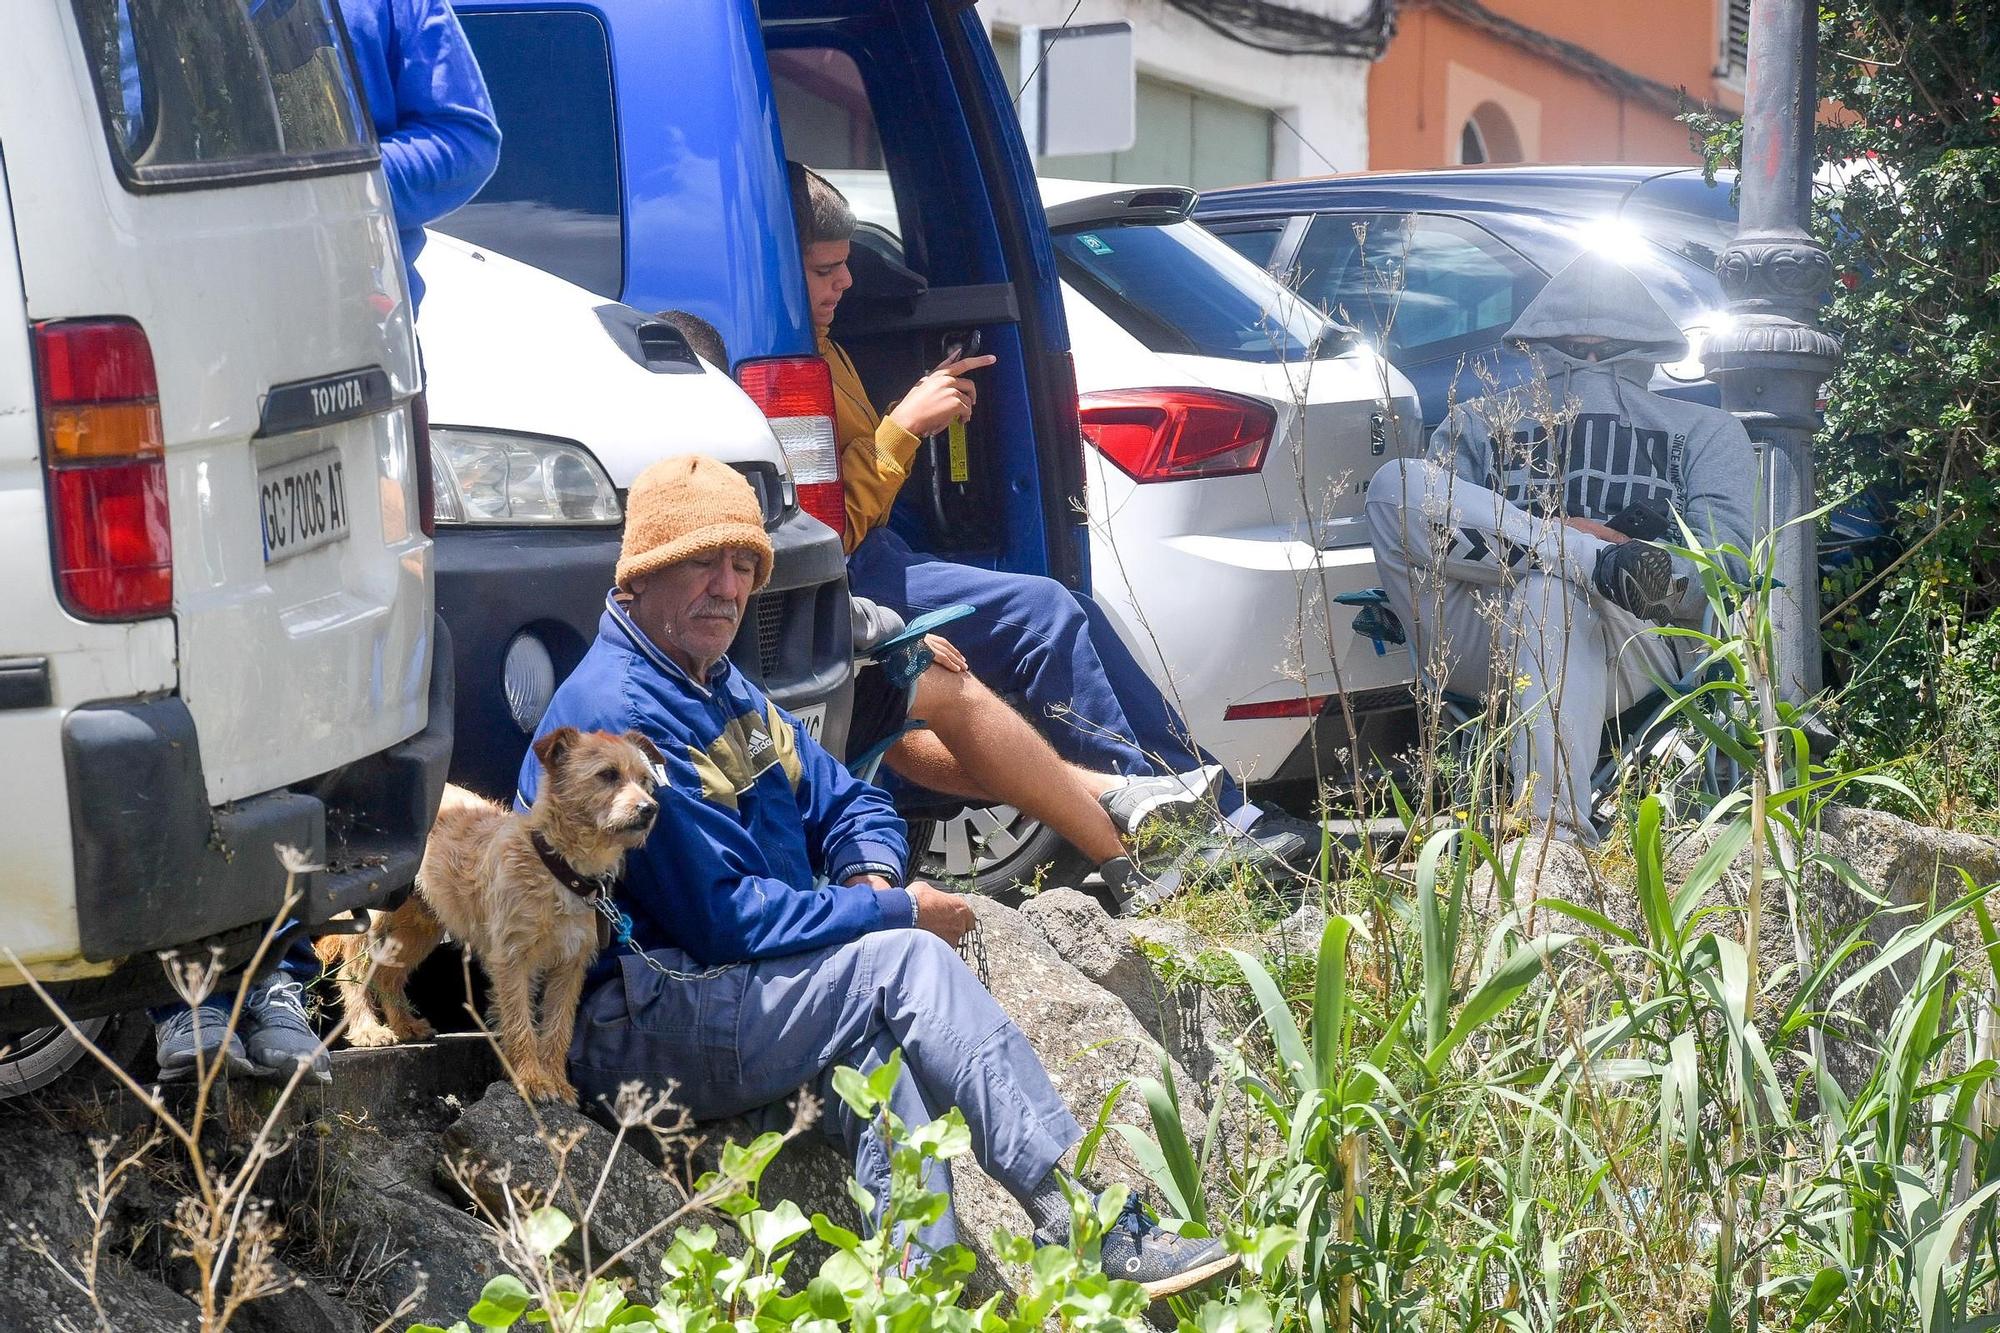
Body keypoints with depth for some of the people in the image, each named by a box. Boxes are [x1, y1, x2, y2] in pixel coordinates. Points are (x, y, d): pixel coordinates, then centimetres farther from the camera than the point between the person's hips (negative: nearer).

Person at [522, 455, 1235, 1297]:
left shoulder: (718, 686, 16)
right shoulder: (622, 713, -17)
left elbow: (849, 806, 20)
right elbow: (728, 921, -20)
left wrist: (872, 879, -4)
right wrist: (897, 913, -13)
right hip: (625, 1031, -9)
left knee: (876, 1023, -18)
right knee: (903, 965, -18)